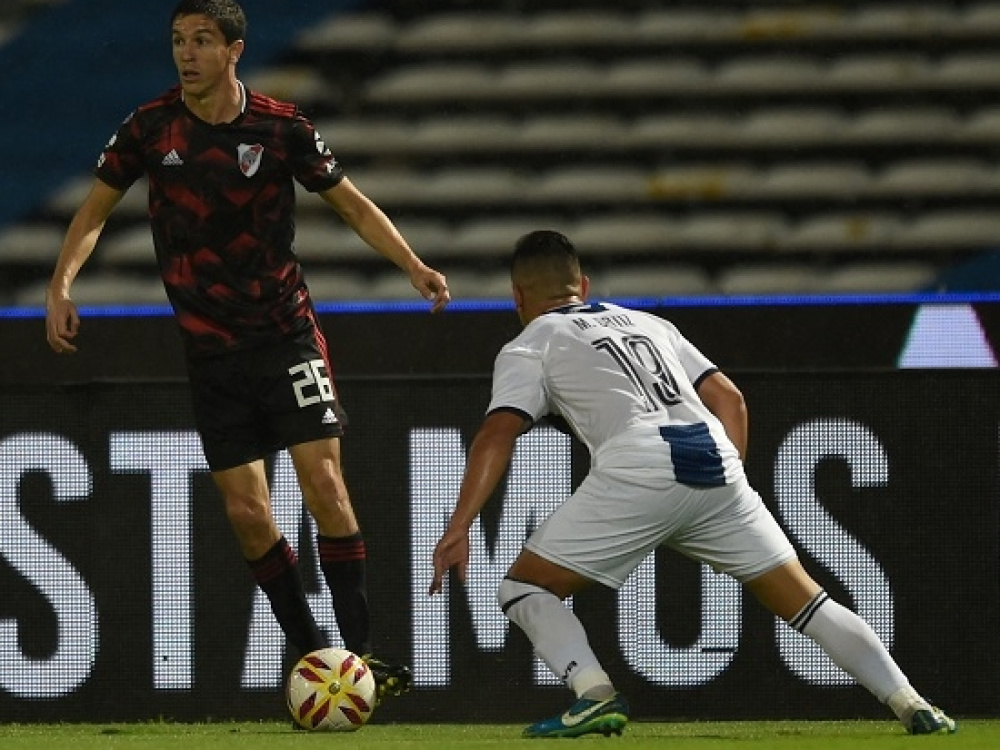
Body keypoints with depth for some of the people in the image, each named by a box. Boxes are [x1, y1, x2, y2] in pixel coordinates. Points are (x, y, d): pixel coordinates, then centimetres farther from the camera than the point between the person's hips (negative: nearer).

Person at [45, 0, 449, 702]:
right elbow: (96, 209, 8)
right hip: (209, 348, 2)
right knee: (247, 512, -1)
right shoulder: (151, 128, -3)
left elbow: (351, 203, 5)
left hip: (286, 327, -2)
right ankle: (315, 659, 10)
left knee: (323, 482, -13)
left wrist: (414, 266, -7)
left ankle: (358, 651, -8)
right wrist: (62, 286, -6)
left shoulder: (282, 127, -7)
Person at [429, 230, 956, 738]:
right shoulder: (649, 325, 32)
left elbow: (497, 435, 0)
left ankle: (595, 696, -13)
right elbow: (729, 398, 25)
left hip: (636, 472, -5)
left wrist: (458, 528, -7)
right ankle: (912, 706, 2)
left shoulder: (528, 349, 16)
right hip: (718, 465, 5)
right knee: (803, 600, 11)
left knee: (524, 588, 8)